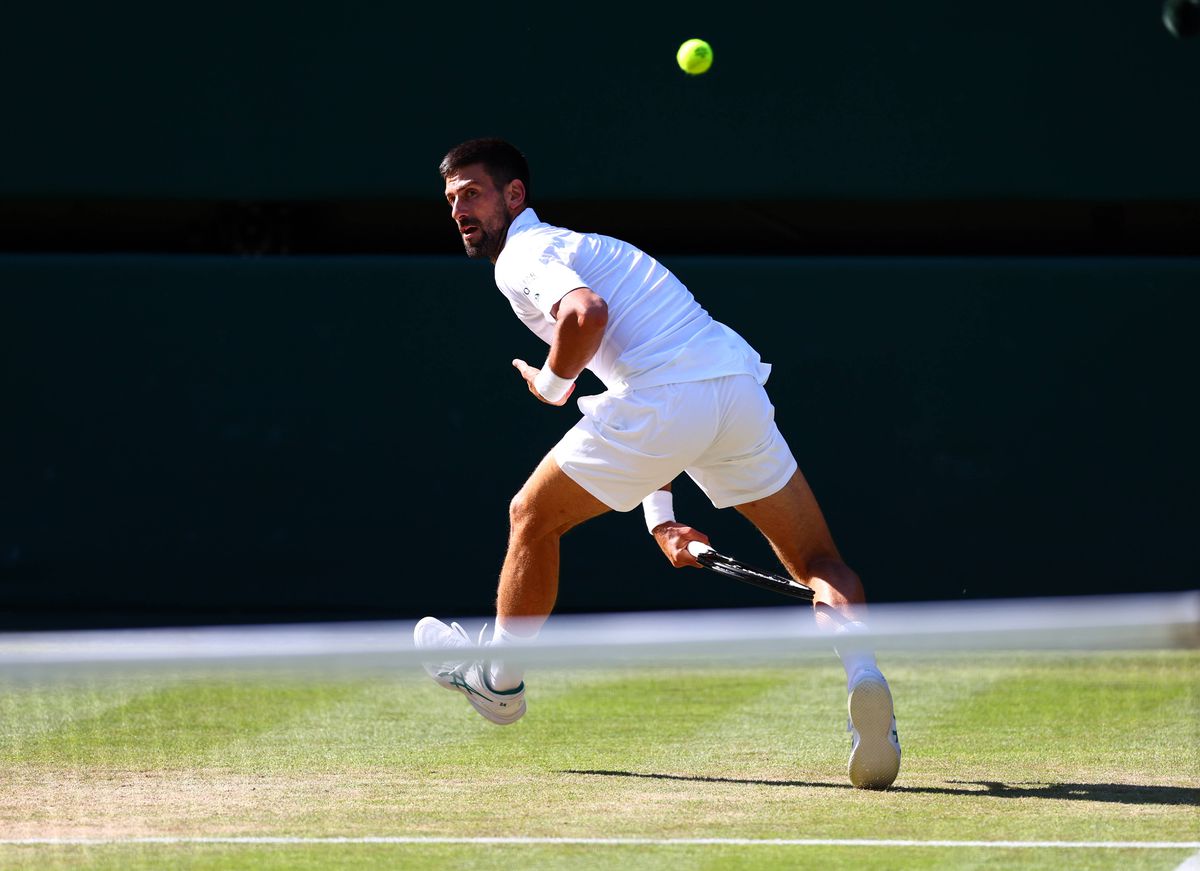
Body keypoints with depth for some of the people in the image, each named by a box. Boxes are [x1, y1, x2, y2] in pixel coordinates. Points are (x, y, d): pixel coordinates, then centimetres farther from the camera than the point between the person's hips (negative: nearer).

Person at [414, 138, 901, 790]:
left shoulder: (523, 257, 4)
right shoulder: (573, 248, 34)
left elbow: (587, 314, -20)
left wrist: (551, 382, 2)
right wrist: (658, 516, 30)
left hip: (665, 400, -8)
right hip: (739, 388, 8)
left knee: (532, 517, 17)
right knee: (819, 566, 8)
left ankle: (497, 676, 33)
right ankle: (859, 669, -22)